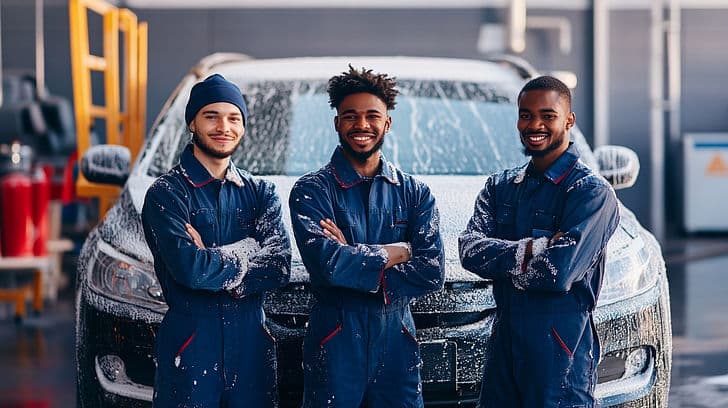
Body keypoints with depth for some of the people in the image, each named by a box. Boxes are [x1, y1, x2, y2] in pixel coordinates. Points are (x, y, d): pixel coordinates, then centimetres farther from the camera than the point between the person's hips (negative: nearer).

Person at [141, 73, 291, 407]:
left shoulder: (260, 192, 11)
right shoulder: (166, 194, -4)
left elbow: (280, 265, -5)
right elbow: (190, 268, -19)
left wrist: (211, 260, -14)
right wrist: (247, 250, -6)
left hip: (252, 345, 4)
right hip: (189, 349, -4)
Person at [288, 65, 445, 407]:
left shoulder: (414, 193, 6)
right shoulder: (311, 190, -3)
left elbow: (432, 273, -6)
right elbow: (325, 262, -19)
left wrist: (353, 259, -13)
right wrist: (400, 250, -9)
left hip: (397, 340, 3)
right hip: (334, 341, -2)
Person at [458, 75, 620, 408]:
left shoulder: (592, 192, -8)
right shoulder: (500, 186, 12)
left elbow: (561, 270, -20)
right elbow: (469, 249, -3)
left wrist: (499, 259, -7)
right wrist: (529, 250, -17)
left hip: (561, 353, -5)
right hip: (504, 340, 6)